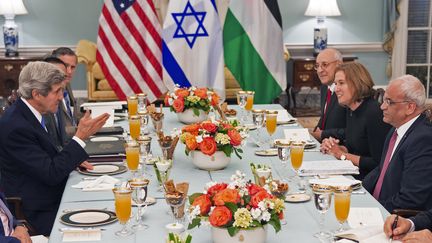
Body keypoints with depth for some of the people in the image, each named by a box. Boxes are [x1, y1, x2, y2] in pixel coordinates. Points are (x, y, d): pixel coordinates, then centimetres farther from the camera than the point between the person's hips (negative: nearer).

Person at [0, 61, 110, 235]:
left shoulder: (25, 113, 5)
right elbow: (51, 174, -22)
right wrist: (81, 137, -20)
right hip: (36, 214, -9)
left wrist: (73, 160, 0)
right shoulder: (15, 126, -23)